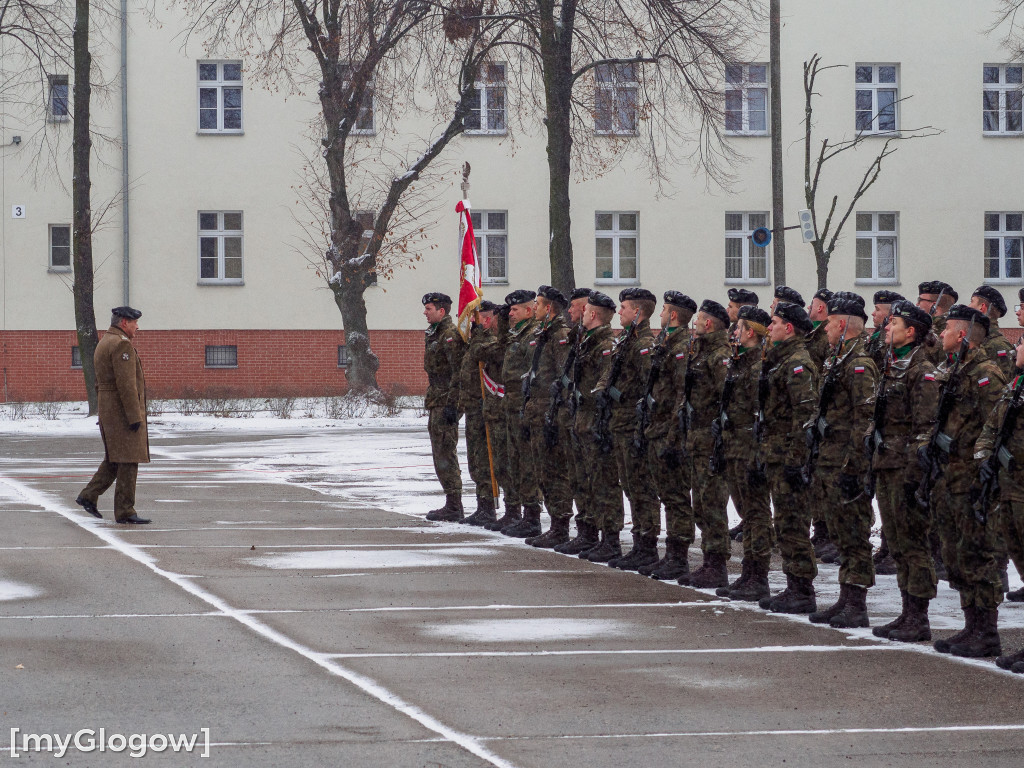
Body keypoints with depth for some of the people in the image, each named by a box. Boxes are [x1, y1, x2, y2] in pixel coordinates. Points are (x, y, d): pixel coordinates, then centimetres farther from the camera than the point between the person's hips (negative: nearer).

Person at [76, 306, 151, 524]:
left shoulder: (103, 344, 17)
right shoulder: (122, 345, -15)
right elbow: (126, 384, -21)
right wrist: (134, 417, -21)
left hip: (108, 410, 10)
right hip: (123, 411, -10)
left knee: (114, 460, 17)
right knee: (128, 461, -6)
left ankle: (89, 496, 12)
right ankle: (124, 512, -4)